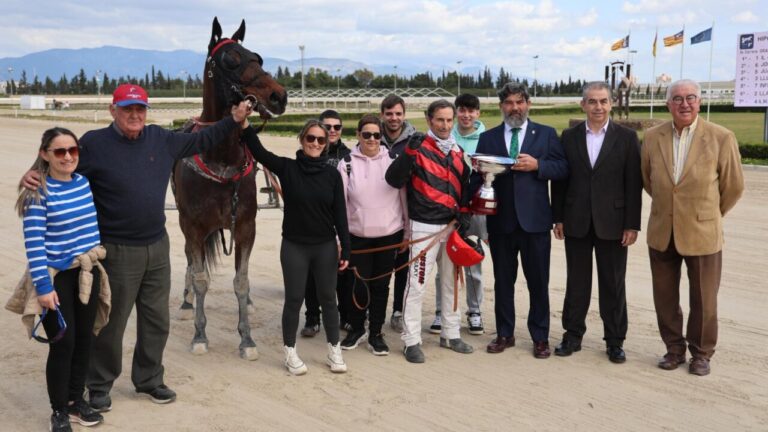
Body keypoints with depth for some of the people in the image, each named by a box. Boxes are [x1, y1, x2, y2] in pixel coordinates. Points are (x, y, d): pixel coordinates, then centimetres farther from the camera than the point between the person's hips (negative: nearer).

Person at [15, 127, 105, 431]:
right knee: (63, 343, -2)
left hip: (88, 273, 6)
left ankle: (76, 400, 29)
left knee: (84, 338, 12)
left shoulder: (84, 183, 4)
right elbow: (34, 242, -18)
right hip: (57, 277, -6)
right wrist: (43, 286, -22)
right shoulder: (39, 192, -14)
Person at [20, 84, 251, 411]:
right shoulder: (95, 143, -11)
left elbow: (199, 141, 15)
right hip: (116, 252, -5)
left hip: (157, 248, 5)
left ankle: (149, 379, 34)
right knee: (111, 324, 8)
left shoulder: (162, 139, 3)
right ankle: (99, 385, 28)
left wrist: (233, 121, 12)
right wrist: (34, 178, -26)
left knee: (157, 321, 16)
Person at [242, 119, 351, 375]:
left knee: (328, 298, 11)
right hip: (294, 247, -1)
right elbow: (259, 152, -18)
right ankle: (290, 353, 23)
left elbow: (340, 214, -2)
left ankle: (334, 351, 26)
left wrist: (345, 249, -4)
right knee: (294, 299, 8)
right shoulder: (287, 168, -5)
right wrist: (244, 125, -32)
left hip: (326, 247, 1)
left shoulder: (332, 174, -3)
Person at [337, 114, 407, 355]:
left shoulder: (393, 160, 1)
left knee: (381, 284, 8)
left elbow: (404, 196, 6)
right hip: (357, 235, 0)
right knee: (359, 284, 2)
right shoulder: (347, 163, 0)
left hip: (389, 234, 1)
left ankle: (376, 333, 21)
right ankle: (356, 328, 25)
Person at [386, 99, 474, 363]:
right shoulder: (419, 148, -8)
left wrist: (464, 213, 5)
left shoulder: (457, 152, 11)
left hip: (452, 226, 7)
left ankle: (450, 334, 26)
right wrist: (409, 153, -29)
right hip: (424, 227, -6)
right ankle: (411, 340, 3)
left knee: (451, 281, 14)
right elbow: (394, 180, -18)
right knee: (417, 284, -6)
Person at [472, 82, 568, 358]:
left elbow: (562, 169, -1)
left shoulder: (546, 134, 5)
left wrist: (537, 165, -16)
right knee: (503, 281, 10)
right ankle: (504, 334, 22)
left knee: (538, 281, 5)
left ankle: (540, 337, 17)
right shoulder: (488, 138, 9)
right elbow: (478, 174, 4)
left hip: (534, 220, -1)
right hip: (500, 220, 2)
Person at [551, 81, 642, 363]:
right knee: (576, 282, 10)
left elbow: (634, 184, -3)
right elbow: (560, 180, 6)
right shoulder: (569, 137, 5)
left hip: (612, 223, -1)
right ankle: (573, 335, 22)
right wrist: (558, 218, 2)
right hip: (577, 223, 2)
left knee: (613, 285, 7)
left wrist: (632, 224, -7)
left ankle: (615, 341, 18)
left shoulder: (626, 138, -1)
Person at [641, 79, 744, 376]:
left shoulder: (721, 138, -10)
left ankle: (701, 353, 27)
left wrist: (709, 215, 11)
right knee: (665, 297, 11)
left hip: (702, 233, -3)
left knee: (703, 299, 8)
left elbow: (733, 186, 1)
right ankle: (674, 348, 29)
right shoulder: (653, 137, 0)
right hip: (661, 232, 3)